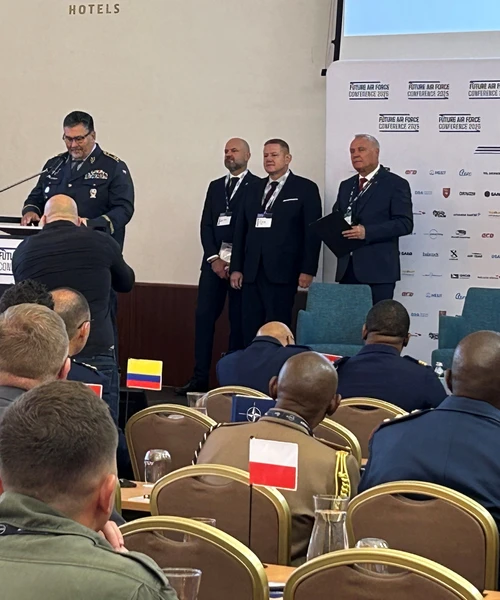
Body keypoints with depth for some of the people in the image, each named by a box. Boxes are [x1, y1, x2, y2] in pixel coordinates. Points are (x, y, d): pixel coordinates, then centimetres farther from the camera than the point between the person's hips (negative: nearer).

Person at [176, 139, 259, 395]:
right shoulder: (215, 186, 18)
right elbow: (206, 225, 11)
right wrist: (214, 258, -3)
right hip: (214, 260, 5)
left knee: (238, 322, -1)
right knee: (204, 316, -3)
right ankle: (199, 378, -1)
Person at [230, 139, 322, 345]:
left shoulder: (305, 188, 2)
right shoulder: (255, 189, 17)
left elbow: (312, 231, -3)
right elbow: (241, 230, 15)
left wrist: (308, 270, -9)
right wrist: (236, 267, 8)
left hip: (281, 272, -5)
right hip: (252, 272, 5)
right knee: (250, 329, 3)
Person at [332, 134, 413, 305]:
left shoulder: (396, 184, -1)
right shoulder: (346, 186, 20)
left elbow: (404, 223, -10)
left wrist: (367, 232, -20)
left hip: (378, 269, -6)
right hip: (347, 268, 6)